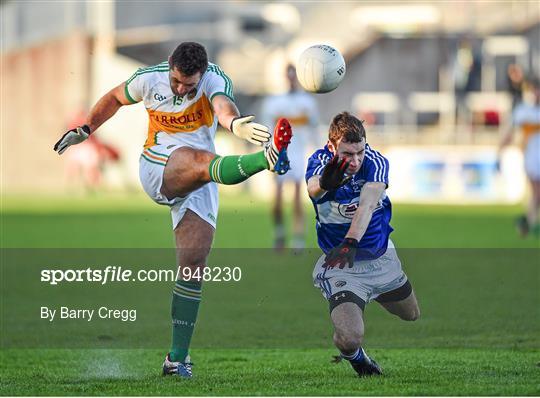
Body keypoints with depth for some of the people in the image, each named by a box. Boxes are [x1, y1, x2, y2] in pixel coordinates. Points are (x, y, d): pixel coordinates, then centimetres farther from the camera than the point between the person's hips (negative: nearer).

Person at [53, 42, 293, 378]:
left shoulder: (215, 80, -12)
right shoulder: (149, 79, -5)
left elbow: (224, 107, -37)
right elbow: (115, 98, 18)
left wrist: (235, 124, -59)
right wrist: (84, 130, 22)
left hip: (199, 184, 1)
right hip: (157, 170, -1)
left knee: (194, 264, -5)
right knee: (204, 162, -35)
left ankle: (178, 357, 0)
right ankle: (268, 159, -68)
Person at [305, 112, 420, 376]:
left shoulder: (376, 163, -21)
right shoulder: (320, 162, -24)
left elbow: (366, 205, -39)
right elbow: (312, 188, -49)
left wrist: (350, 243, -58)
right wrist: (324, 183, -75)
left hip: (381, 257, 3)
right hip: (341, 265, -3)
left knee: (411, 315, 26)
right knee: (348, 339, -23)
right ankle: (355, 356, 18)